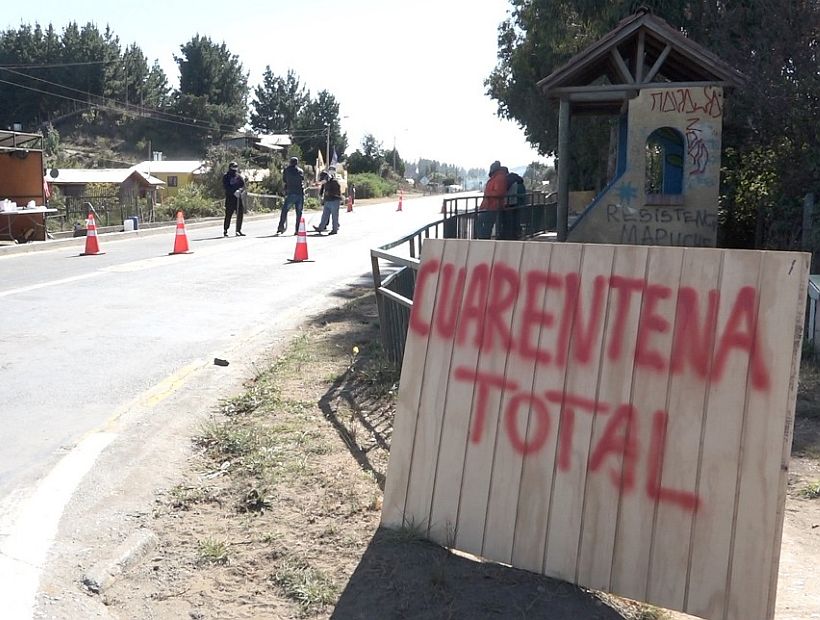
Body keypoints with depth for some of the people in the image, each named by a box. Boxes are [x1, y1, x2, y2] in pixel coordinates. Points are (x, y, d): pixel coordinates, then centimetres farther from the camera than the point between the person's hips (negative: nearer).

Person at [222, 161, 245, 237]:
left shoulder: (239, 176, 13)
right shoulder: (226, 176, 1)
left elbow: (243, 184, 4)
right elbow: (226, 187, -9)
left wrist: (239, 190, -17)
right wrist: (234, 192, -21)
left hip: (238, 197, 4)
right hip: (230, 197, -4)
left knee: (240, 214, 2)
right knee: (228, 214, -5)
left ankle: (238, 230, 12)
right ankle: (225, 230, 4)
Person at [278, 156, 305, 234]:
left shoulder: (287, 170, 3)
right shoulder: (301, 171, 8)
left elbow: (284, 179, 13)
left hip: (290, 193, -2)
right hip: (300, 194, 2)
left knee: (284, 211, 5)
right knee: (299, 213, 5)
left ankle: (281, 227, -8)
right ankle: (297, 230, 2)